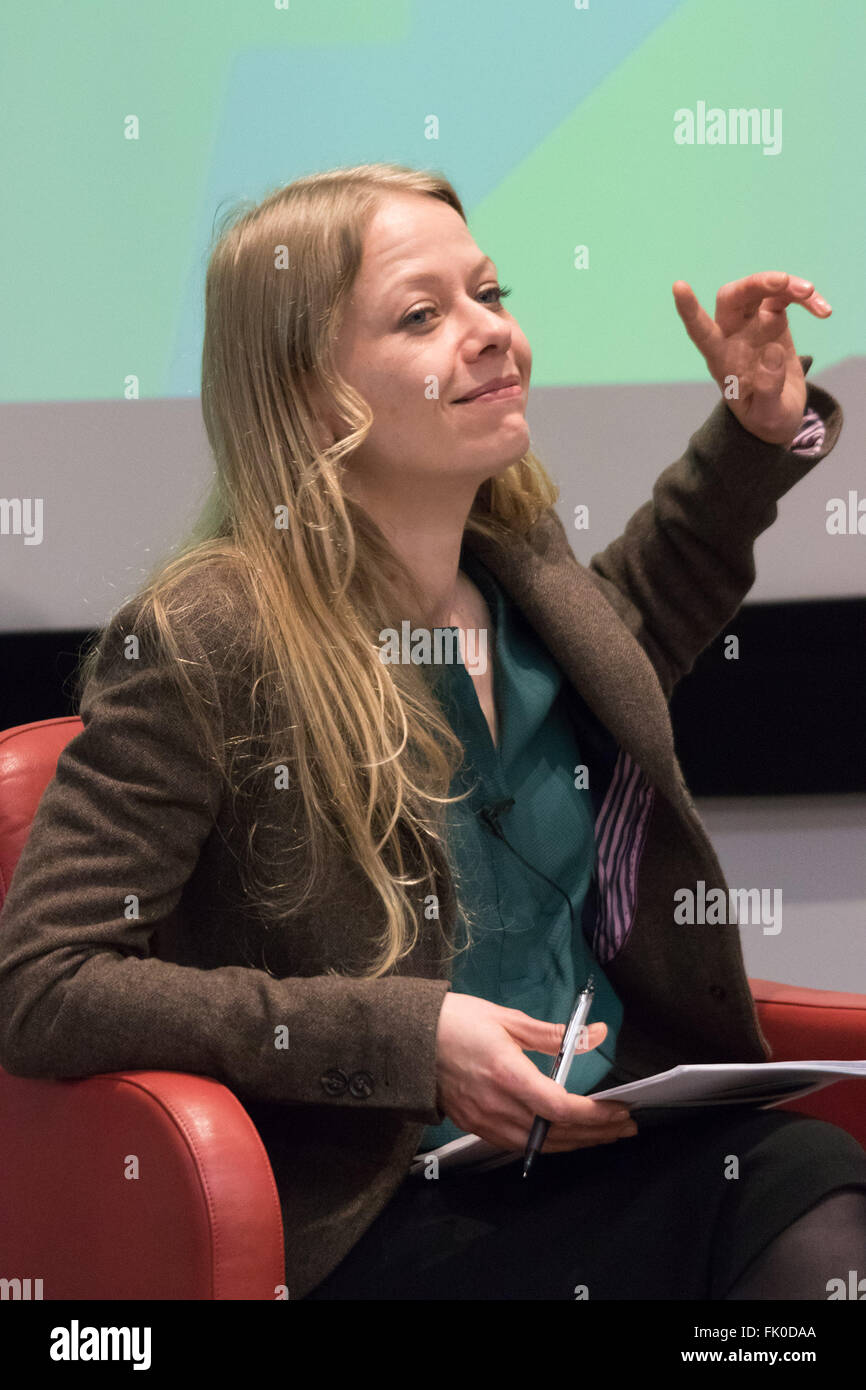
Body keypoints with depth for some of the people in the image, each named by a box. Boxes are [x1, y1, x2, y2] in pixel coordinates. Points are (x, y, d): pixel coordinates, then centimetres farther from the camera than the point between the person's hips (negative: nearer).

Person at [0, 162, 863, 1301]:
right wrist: (410, 1039, -18)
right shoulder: (207, 643, -11)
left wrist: (758, 430, 23)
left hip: (633, 1142, 7)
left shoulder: (520, 564, 9)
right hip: (389, 1220, -7)